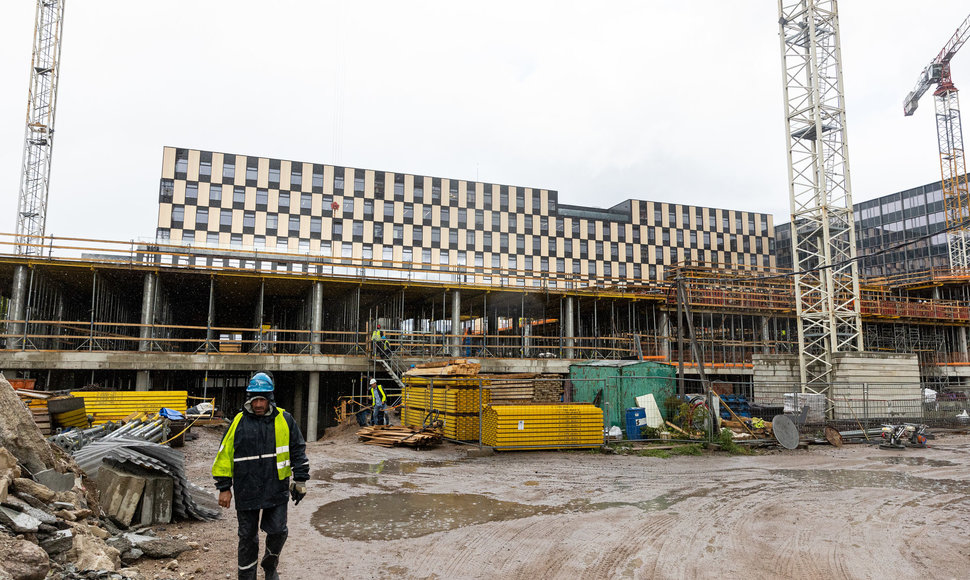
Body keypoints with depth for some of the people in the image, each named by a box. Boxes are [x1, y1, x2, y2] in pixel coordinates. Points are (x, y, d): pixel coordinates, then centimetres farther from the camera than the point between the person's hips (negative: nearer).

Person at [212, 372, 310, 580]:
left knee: (278, 532, 6)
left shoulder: (284, 420, 0)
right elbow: (225, 454, 2)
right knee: (248, 537, 10)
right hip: (246, 490, 0)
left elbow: (298, 450, 7)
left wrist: (300, 480, 6)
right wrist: (224, 488, 2)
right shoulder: (238, 422, -3)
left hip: (277, 489, 1)